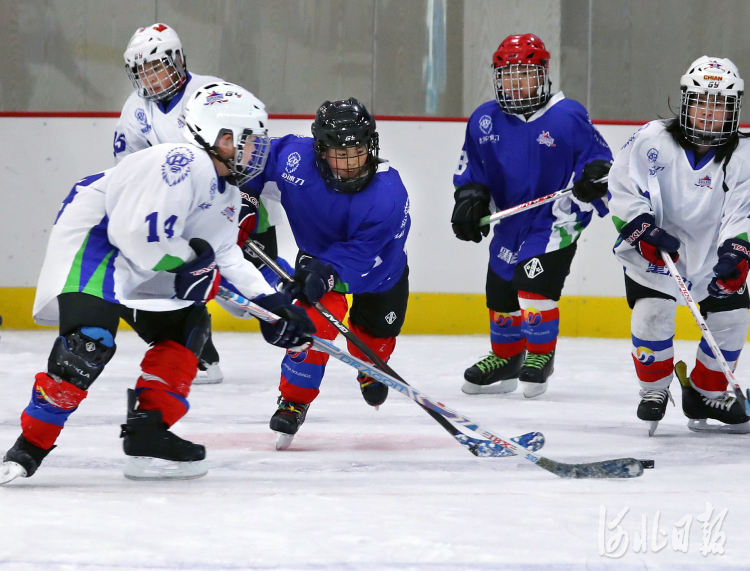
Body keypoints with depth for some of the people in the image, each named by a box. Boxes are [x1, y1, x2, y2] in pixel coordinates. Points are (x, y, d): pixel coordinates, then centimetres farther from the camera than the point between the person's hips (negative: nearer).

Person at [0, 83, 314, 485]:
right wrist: (189, 259, -15)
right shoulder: (185, 165, -24)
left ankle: (147, 432, 7)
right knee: (89, 343, -26)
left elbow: (223, 255, 18)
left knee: (188, 324, 9)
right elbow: (137, 234, -30)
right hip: (91, 244, -11)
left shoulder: (226, 191, 11)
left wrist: (270, 302, 10)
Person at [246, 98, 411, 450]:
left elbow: (362, 251, -38)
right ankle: (293, 401, -7)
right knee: (317, 321, -25)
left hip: (379, 267, 0)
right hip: (317, 255, 0)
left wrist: (327, 273, -52)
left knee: (376, 334, 18)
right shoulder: (294, 159, -34)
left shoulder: (389, 193, -39)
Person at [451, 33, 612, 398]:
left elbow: (599, 157, -6)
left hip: (556, 221, -6)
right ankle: (505, 360, 33)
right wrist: (469, 199, -2)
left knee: (533, 282, -20)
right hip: (509, 223, 6)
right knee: (500, 293, 12)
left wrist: (595, 177, -26)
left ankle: (541, 355, 0)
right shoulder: (484, 121, 1)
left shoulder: (568, 117, -13)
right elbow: (471, 168, 12)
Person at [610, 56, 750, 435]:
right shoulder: (653, 140, -14)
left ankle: (705, 393, 17)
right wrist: (643, 231, -25)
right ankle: (654, 387, 3)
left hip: (711, 254, 3)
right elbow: (621, 189, -13)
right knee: (653, 309, -21)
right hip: (653, 249, -3)